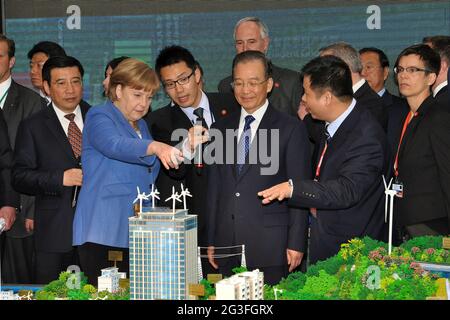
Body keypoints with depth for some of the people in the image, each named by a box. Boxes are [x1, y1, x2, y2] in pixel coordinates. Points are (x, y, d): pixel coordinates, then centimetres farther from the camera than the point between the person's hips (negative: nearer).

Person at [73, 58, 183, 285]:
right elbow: (116, 145, -28)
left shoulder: (141, 125, 20)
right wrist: (156, 147, -42)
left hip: (134, 232, 7)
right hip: (102, 232, -7)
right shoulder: (99, 117, -4)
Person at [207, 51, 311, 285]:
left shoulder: (291, 129, 0)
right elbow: (214, 188, 15)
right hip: (227, 247, 4)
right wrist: (211, 241, 11)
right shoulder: (221, 129, 14)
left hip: (271, 248, -4)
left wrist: (296, 244, -8)